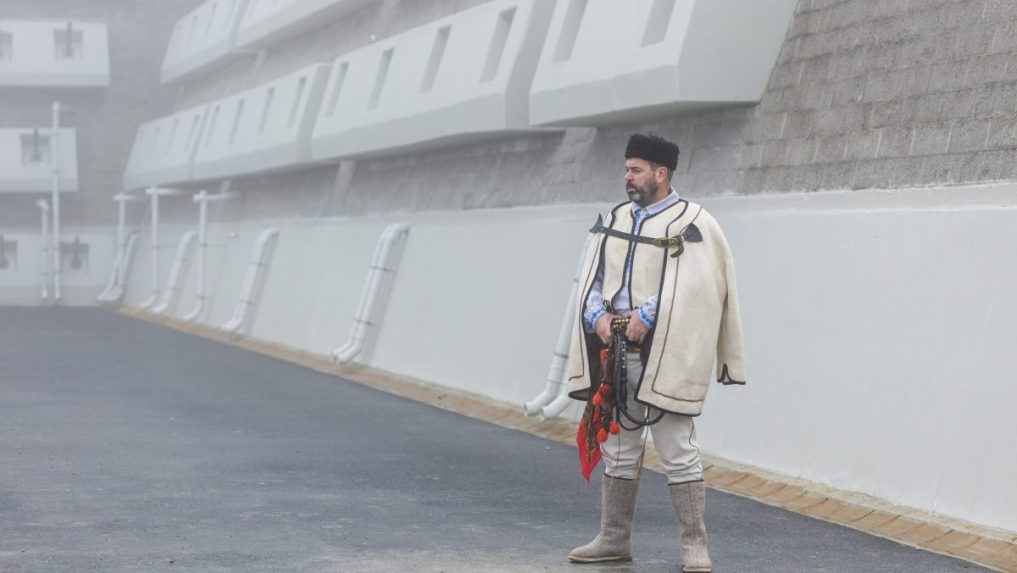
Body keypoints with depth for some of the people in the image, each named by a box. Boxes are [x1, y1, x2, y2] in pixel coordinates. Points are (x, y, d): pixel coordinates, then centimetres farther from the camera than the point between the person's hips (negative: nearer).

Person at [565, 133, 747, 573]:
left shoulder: (692, 224, -5)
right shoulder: (614, 222, 14)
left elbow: (692, 288, -15)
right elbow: (592, 278, 11)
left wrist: (646, 316, -19)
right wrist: (598, 316, -7)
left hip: (663, 356, -6)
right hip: (615, 351, 6)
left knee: (678, 450, -6)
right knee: (618, 448, 12)